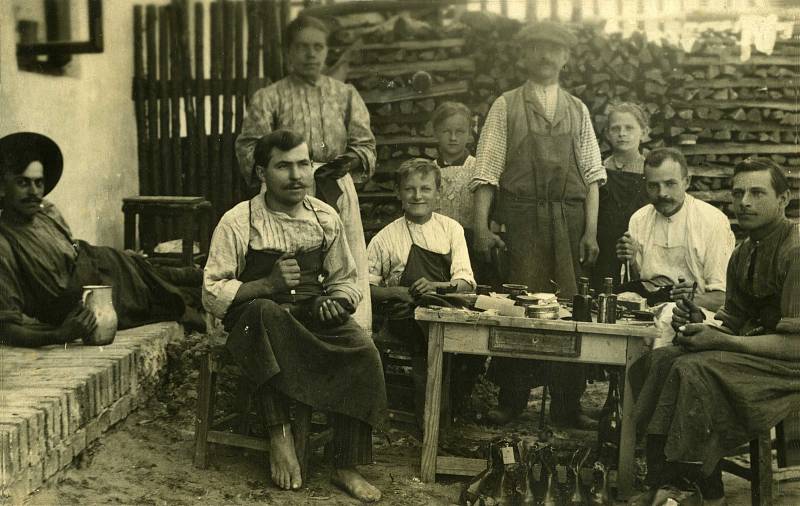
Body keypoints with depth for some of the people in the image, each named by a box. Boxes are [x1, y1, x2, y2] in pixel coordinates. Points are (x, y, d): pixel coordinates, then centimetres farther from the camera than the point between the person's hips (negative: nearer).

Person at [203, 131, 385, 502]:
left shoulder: (326, 218, 6)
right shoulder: (238, 223, -6)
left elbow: (344, 280, 17)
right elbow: (212, 295, -9)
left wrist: (336, 302, -7)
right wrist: (270, 283, -23)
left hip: (313, 318, 3)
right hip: (255, 319, -3)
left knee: (363, 352, -25)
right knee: (265, 311, -38)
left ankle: (346, 468, -15)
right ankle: (280, 436, -29)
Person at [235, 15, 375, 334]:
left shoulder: (345, 94, 17)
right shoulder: (268, 98, 9)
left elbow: (365, 143, 12)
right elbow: (248, 149, 1)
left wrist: (354, 158, -11)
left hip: (339, 192, 2)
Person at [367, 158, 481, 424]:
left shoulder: (451, 229, 12)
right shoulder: (386, 238, 7)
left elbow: (466, 282, 3)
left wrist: (437, 286, -19)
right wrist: (397, 292, -11)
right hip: (405, 316, -2)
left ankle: (454, 407, -9)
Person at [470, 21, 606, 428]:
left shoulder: (577, 110, 13)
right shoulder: (506, 106, 6)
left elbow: (592, 173, 8)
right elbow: (487, 170, 0)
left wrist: (591, 229, -2)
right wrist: (481, 227, -9)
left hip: (569, 218, 3)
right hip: (521, 218, -2)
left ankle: (567, 405, 14)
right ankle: (511, 400, 8)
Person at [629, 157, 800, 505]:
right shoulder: (743, 254, 12)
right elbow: (733, 322, 15)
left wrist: (721, 340, -22)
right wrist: (700, 325, -7)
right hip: (753, 346, 9)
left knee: (692, 370, -28)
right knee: (659, 361, -10)